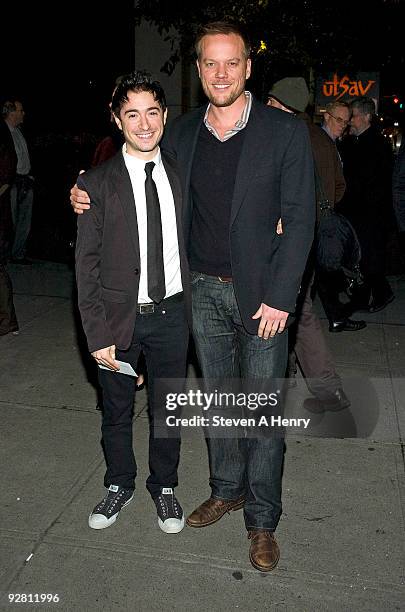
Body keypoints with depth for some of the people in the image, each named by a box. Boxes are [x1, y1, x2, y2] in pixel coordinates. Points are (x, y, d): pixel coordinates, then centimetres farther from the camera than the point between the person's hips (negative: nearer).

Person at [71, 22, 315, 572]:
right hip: (203, 290, 4)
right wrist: (94, 201, -2)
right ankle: (227, 489, 37)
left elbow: (300, 220, -8)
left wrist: (278, 297, -13)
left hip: (262, 294, -3)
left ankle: (262, 520, 22)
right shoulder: (181, 133, 5)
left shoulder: (286, 132, -7)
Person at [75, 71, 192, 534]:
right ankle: (119, 486, 40)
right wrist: (97, 334, -12)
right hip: (119, 317, -2)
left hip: (171, 312, 2)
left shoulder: (179, 174, 2)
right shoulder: (97, 183, -7)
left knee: (166, 409, 16)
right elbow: (86, 266, -8)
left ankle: (164, 487, 39)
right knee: (116, 411, 16)